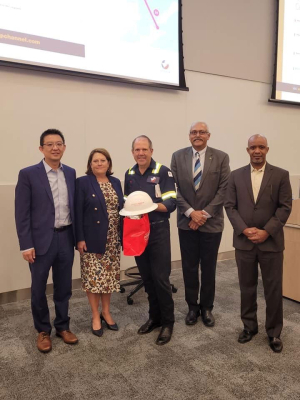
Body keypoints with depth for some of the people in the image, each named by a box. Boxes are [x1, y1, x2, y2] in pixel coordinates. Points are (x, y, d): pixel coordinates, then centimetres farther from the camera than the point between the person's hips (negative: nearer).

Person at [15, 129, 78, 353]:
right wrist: (26, 245, -11)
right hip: (41, 240, -3)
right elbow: (22, 213, -8)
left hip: (66, 238, 4)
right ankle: (43, 330, 30)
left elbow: (74, 206, 10)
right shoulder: (28, 174, -7)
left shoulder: (71, 173, 6)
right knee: (39, 289, 11)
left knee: (64, 287, 15)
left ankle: (63, 326, 33)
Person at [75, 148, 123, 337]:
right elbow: (78, 212, -8)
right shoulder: (83, 182, -5)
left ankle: (106, 312, 28)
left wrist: (123, 235, 4)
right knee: (93, 277, 3)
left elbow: (122, 208, 10)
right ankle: (96, 316, 19)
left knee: (109, 276, 11)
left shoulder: (116, 182, 9)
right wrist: (80, 238, -14)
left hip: (113, 238, 4)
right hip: (92, 238, -4)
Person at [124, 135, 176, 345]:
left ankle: (168, 322, 16)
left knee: (161, 278, -1)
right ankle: (154, 317, 29)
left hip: (158, 231, -5)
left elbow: (171, 203, -14)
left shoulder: (163, 172, -8)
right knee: (147, 278, 14)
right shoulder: (129, 174, 9)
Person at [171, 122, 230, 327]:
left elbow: (224, 189, -6)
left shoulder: (221, 157, -1)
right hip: (186, 222, 1)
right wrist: (190, 212, -12)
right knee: (189, 267, 10)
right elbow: (174, 188, -1)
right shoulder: (178, 156, 2)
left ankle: (207, 307, 28)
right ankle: (192, 306, 27)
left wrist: (205, 213, -13)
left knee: (209, 268, 10)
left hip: (211, 222, -1)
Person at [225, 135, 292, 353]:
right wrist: (244, 229, -12)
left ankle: (274, 332, 25)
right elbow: (230, 206, 2)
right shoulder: (236, 175, 5)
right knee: (247, 287, 12)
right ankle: (249, 326, 30)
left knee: (273, 289, 7)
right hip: (244, 241, 2)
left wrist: (266, 231, -14)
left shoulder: (281, 175, 0)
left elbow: (285, 207, -5)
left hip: (271, 242, -1)